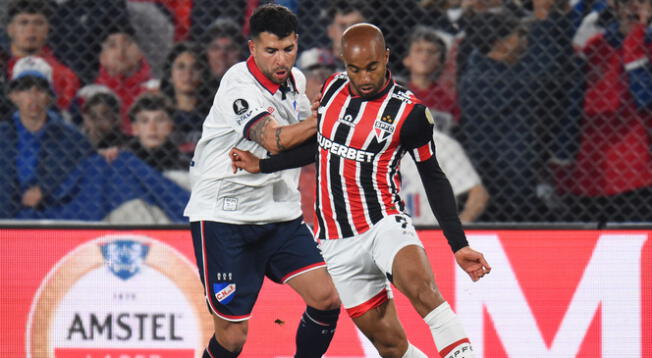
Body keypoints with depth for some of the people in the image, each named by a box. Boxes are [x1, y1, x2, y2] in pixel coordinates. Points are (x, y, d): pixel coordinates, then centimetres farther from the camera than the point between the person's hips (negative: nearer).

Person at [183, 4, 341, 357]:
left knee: (327, 297, -9)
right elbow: (274, 140, -31)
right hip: (224, 218, -7)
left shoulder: (295, 79, 6)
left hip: (280, 216, 7)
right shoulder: (238, 84, -17)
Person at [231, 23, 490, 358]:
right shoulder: (333, 87, 6)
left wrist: (459, 246, -3)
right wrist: (261, 165, 19)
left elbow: (434, 179, 1)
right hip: (337, 242, 4)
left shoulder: (409, 112, -8)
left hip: (384, 226, -4)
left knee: (422, 290, -35)